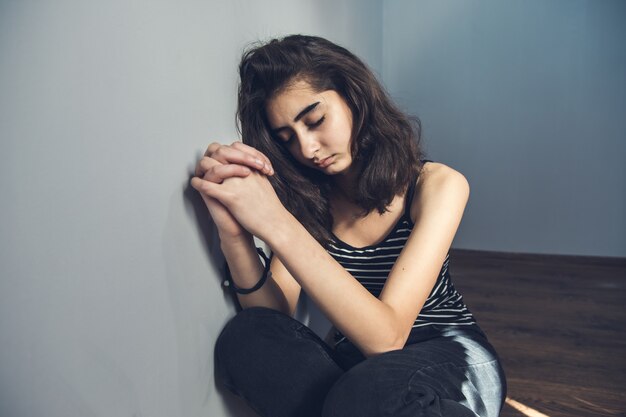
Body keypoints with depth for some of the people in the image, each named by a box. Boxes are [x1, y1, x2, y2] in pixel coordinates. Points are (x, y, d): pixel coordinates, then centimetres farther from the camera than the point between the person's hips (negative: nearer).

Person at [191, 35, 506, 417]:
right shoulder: (306, 195, -3)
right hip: (355, 360, 4)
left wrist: (275, 223, -33)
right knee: (245, 336, -24)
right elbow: (273, 320, -11)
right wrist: (235, 234, -29)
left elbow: (387, 337, -26)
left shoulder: (437, 184, -14)